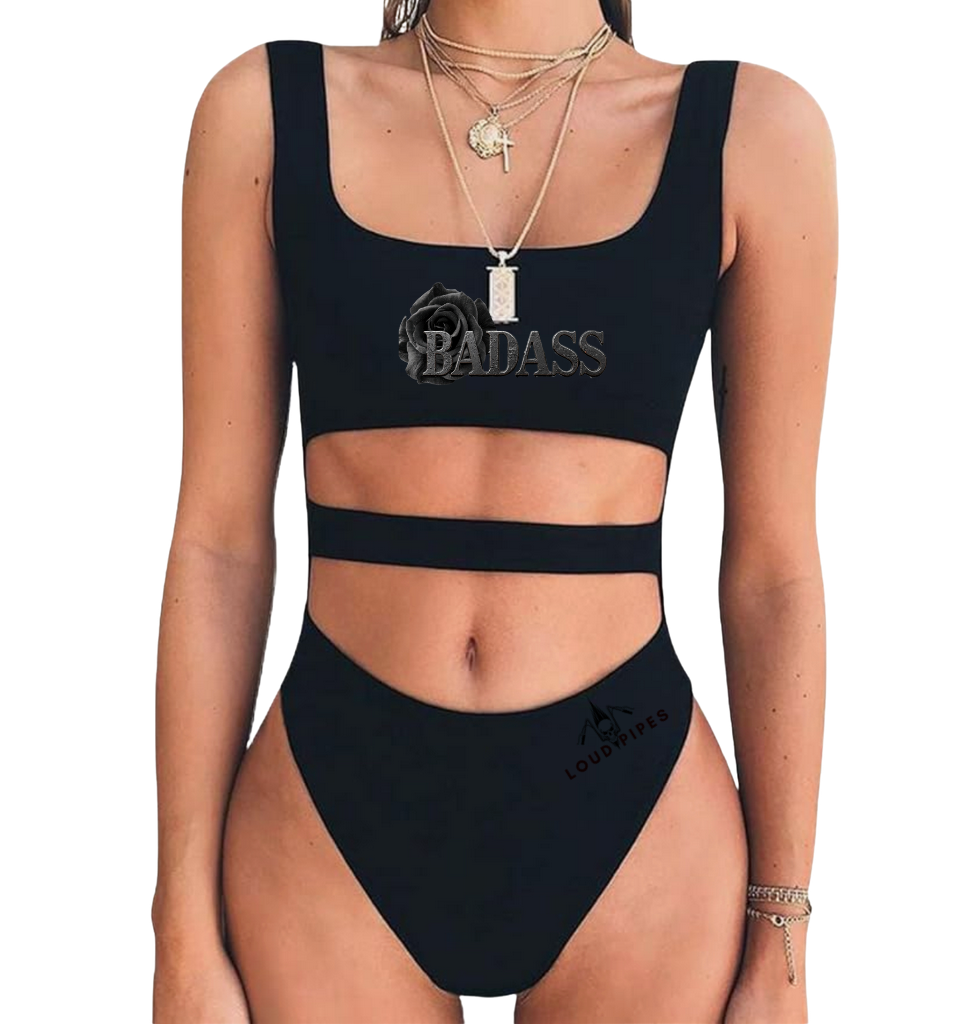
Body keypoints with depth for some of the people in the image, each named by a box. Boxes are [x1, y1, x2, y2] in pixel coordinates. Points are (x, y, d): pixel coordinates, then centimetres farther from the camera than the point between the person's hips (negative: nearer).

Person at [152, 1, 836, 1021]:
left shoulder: (755, 130, -3)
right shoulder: (267, 107, -2)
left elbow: (771, 564, -1)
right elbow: (220, 538, -2)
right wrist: (185, 935, -1)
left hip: (635, 821, 0)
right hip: (334, 819, 1)